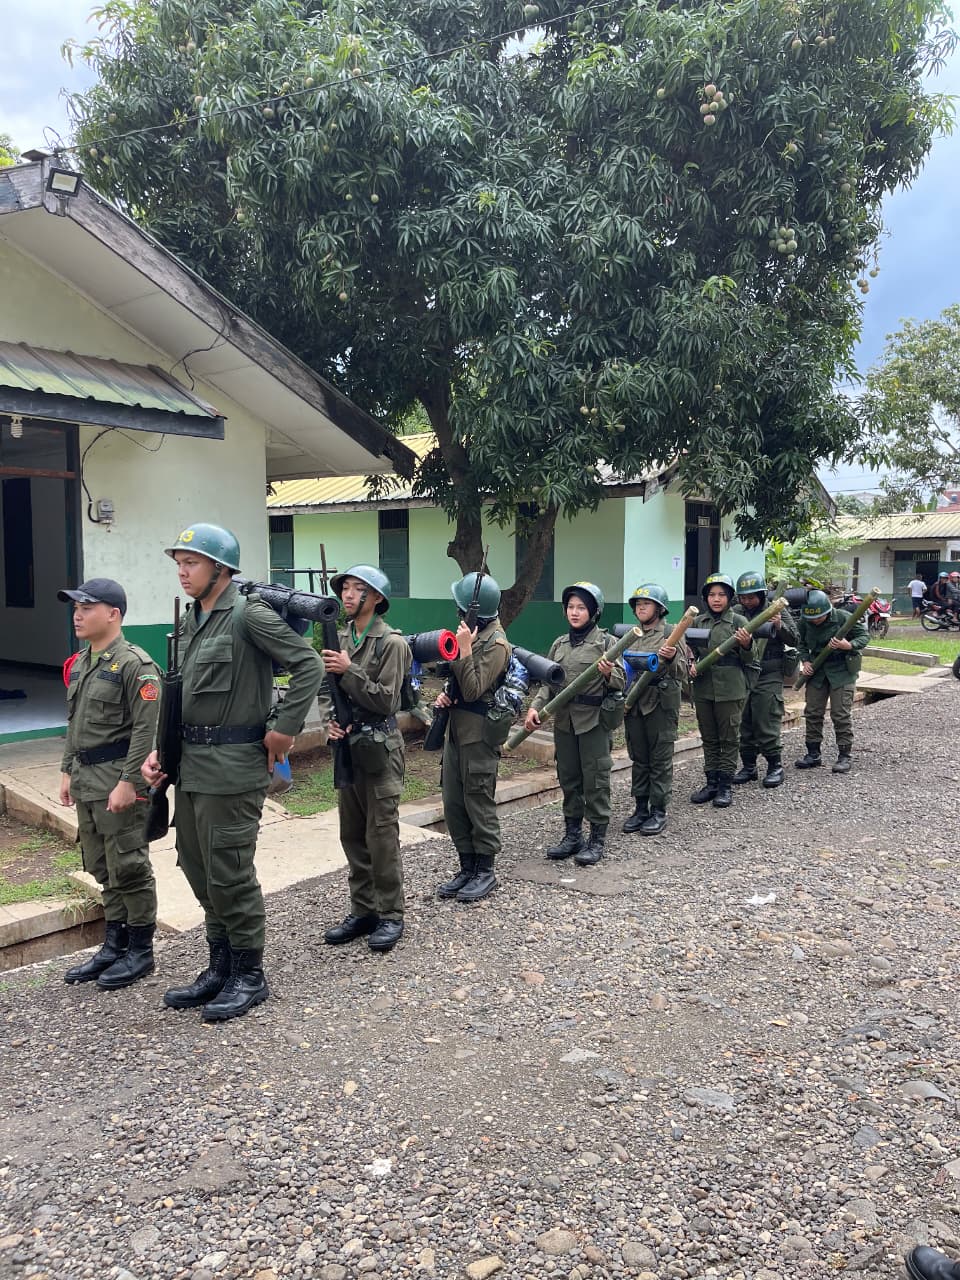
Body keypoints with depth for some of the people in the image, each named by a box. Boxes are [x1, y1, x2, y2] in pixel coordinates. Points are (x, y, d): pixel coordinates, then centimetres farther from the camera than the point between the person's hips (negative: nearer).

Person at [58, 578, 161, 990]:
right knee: (102, 868, 16)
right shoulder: (79, 663, 13)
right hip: (86, 779, 9)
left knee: (129, 869, 2)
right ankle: (115, 944, 29)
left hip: (119, 779, -9)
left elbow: (147, 729, -19)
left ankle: (140, 951, 16)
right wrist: (68, 771, 17)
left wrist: (128, 782, -21)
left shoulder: (134, 665, -15)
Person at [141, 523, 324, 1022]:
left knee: (229, 873, -1)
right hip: (190, 764, 9)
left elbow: (308, 666, -17)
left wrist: (283, 729, -16)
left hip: (231, 766, -9)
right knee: (198, 869, 16)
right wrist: (161, 749, 8)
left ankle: (249, 975, 17)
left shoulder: (249, 615, -13)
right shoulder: (189, 619, 12)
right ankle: (221, 967, 31)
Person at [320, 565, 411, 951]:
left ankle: (390, 915, 11)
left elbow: (387, 701, -14)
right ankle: (362, 910, 24)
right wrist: (330, 721, -4)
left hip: (378, 750, -7)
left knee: (381, 836, -1)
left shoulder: (391, 643, -10)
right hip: (346, 746, 7)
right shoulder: (339, 638, 10)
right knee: (352, 836, 13)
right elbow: (325, 690, 14)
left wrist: (349, 671, -20)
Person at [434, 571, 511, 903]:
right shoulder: (474, 633, 11)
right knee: (453, 804, 12)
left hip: (480, 734, -9)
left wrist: (465, 648, -24)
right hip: (457, 729, 9)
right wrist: (445, 694, 2)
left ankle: (485, 872, 14)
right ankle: (467, 868, 22)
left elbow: (473, 690, -20)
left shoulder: (495, 643, -16)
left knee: (479, 804, 1)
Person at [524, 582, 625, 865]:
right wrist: (535, 707, -4)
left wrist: (609, 674, -29)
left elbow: (621, 682, -7)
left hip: (595, 720, -5)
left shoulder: (607, 642, -5)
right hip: (564, 721, 5)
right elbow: (548, 682, 11)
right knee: (568, 779, 12)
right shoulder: (559, 644, 10)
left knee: (595, 780, 1)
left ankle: (597, 839, 12)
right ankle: (572, 835, 24)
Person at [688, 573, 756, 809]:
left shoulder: (739, 621, -4)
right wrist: (691, 664, -5)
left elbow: (749, 660, -2)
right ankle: (711, 782, 23)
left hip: (730, 690, -4)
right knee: (708, 738, 13)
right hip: (703, 689, 4)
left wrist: (746, 645, -22)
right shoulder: (698, 621, 5)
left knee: (729, 738, 5)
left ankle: (725, 786, 13)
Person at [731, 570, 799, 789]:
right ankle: (748, 767, 21)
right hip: (743, 676, 4)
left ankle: (775, 767, 11)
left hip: (768, 677, -4)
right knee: (744, 724, 10)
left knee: (767, 725, -3)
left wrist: (780, 627, -21)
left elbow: (794, 640, -4)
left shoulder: (777, 611, -2)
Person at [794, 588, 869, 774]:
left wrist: (849, 645, -25)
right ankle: (813, 754, 18)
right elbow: (801, 643, 12)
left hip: (842, 670, -4)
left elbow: (864, 635, -7)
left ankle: (844, 756, 5)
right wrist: (805, 661, -3)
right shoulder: (805, 621, -6)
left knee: (841, 715, -5)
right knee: (812, 713, 7)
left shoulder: (843, 618, -18)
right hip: (817, 670, 5)